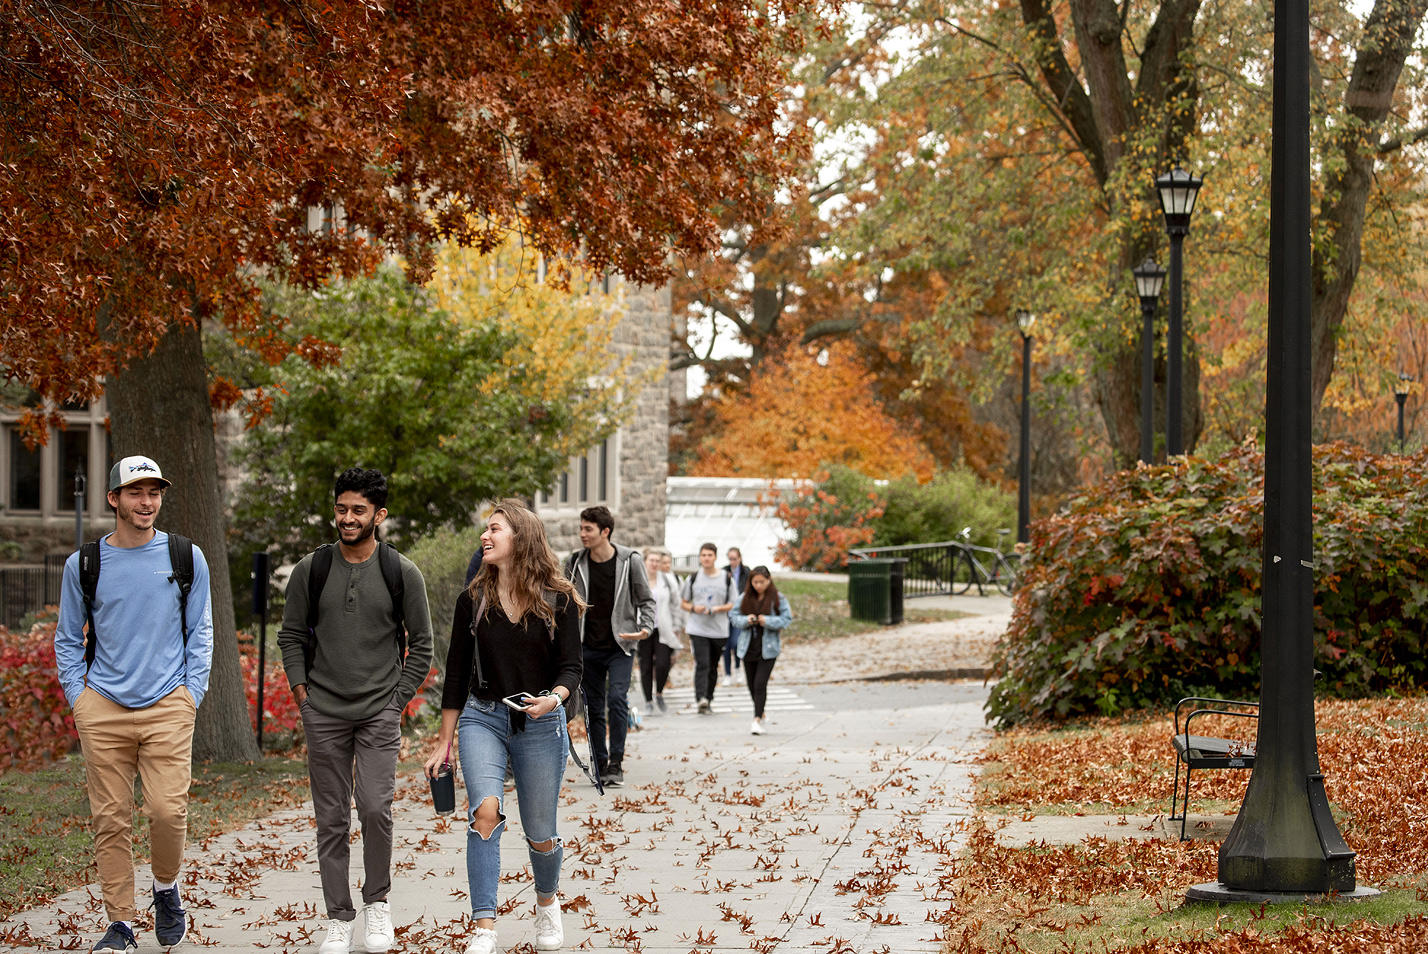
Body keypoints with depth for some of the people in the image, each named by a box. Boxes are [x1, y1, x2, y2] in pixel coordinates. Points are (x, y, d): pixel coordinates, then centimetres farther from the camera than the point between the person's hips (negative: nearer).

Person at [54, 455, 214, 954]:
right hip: (102, 708, 1)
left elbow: (200, 632, 11)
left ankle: (166, 888, 16)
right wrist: (77, 697, 3)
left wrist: (192, 695, 2)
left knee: (168, 809, -12)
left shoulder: (187, 558, 7)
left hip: (168, 707, -1)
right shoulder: (82, 565, 7)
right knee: (111, 818, -1)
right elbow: (67, 640, 14)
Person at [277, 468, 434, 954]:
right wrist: (301, 691, 2)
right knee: (331, 819, 4)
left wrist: (398, 700, 0)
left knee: (375, 809, -14)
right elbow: (291, 635, 12)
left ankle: (377, 901, 8)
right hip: (324, 713, 2)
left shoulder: (402, 573, 0)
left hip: (379, 713, -2)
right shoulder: (311, 570, 4)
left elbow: (421, 644, 6)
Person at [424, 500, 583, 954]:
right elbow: (457, 673, 8)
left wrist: (554, 698, -24)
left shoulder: (558, 600, -1)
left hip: (540, 724, 0)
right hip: (482, 717, 1)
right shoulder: (472, 600, 4)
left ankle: (547, 903, 40)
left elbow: (570, 666, -1)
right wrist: (443, 742, 8)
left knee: (540, 835, 8)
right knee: (485, 812, -23)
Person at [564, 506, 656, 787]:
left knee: (617, 698, -17)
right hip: (587, 647, 3)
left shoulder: (630, 561, -6)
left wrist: (646, 628, -14)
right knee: (593, 706, 4)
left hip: (620, 647, -3)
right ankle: (600, 764, 14)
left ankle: (616, 764, -11)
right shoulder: (575, 562, 0)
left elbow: (646, 600, 3)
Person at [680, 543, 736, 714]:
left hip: (719, 630, 2)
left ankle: (709, 699, 21)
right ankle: (700, 698, -27)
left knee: (713, 666, 10)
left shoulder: (727, 579, 5)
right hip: (698, 629, -2)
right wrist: (693, 608, -10)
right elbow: (683, 602, 13)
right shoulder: (693, 578, 6)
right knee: (702, 664, -17)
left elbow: (732, 604, 6)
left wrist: (718, 609, -14)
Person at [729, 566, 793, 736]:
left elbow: (787, 619, -5)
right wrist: (746, 620, -14)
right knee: (752, 685, 11)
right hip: (748, 648, 4)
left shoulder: (777, 598, -3)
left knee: (760, 683, -13)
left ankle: (757, 720, -14)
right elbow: (733, 617, 6)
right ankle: (760, 713, 31)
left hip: (768, 649, -4)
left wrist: (768, 621, -20)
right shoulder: (744, 597, 5)